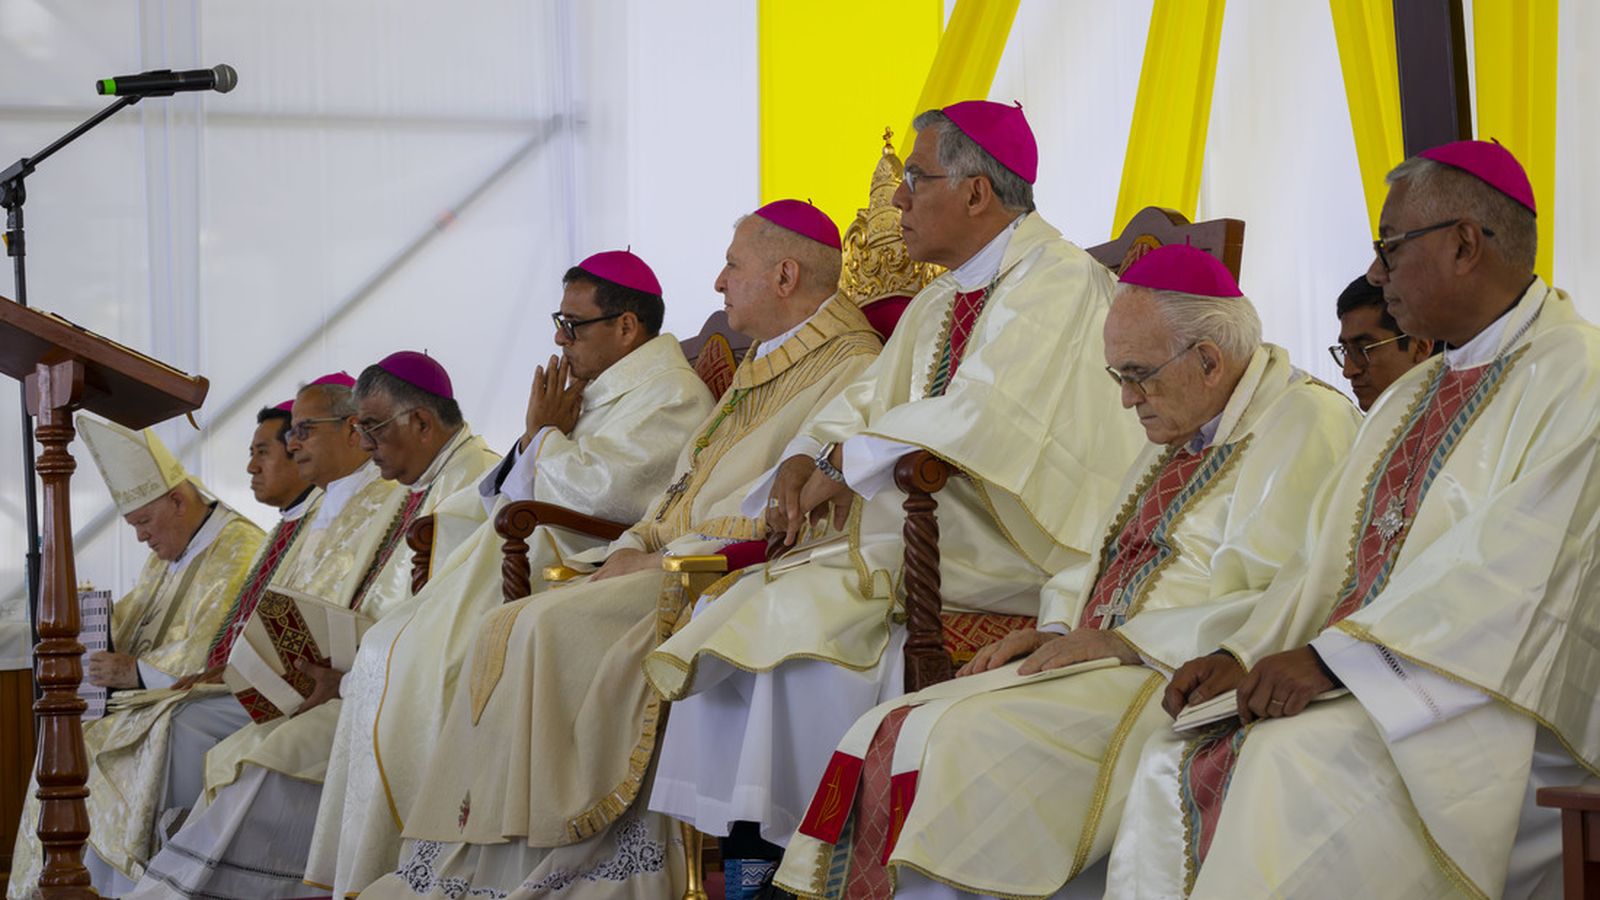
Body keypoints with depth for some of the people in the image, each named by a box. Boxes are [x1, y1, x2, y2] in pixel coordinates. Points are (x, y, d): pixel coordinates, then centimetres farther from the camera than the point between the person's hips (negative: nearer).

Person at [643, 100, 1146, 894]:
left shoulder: (1057, 281, -11)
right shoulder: (942, 300, 20)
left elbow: (985, 415, -24)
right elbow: (869, 402, 16)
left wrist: (848, 462, -16)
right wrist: (807, 459, -6)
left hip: (1006, 547, -9)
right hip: (924, 524, 9)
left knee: (805, 610, -23)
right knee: (737, 596, -4)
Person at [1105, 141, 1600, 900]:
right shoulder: (1410, 397, 22)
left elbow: (1509, 566, -19)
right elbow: (1331, 554, 17)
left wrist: (1331, 656, -22)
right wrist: (1244, 654, -1)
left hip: (1500, 700, -8)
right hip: (1370, 682, 8)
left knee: (1292, 765, -32)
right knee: (1178, 765, -13)